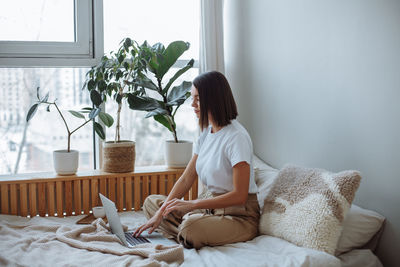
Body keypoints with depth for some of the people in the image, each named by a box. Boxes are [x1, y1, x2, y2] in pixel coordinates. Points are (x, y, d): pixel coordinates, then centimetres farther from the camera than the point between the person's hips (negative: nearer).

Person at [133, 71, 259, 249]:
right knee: (151, 202, 7)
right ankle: (188, 237, -12)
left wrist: (192, 204, -26)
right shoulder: (207, 132, 8)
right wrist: (160, 213, -3)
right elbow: (186, 179, 7)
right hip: (209, 205, 9)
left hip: (238, 214, -9)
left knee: (190, 227, -36)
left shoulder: (236, 137, -20)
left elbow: (239, 196, -24)